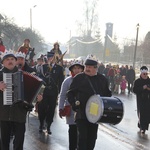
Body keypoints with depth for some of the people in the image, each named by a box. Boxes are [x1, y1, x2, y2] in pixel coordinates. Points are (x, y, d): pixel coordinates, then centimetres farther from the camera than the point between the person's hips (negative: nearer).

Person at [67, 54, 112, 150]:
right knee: (82, 136, -5)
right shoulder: (79, 78, -3)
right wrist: (74, 103, -13)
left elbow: (108, 94, 14)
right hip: (81, 113, -3)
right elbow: (70, 93, 1)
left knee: (92, 137, 14)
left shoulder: (102, 79, 5)